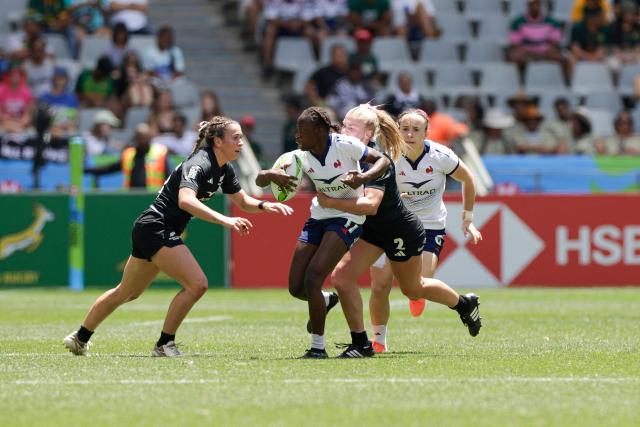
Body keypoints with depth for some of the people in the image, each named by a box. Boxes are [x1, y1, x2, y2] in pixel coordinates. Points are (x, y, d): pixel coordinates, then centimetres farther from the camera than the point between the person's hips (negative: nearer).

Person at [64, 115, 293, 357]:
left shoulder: (223, 169, 8)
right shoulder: (199, 164, -22)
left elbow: (242, 201, 19)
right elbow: (185, 200, -39)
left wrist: (265, 206, -2)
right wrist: (224, 220, -46)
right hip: (155, 228, -10)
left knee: (127, 293, 21)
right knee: (197, 284, -18)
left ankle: (79, 338, 33)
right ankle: (164, 345, -7)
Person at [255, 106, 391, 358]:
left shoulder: (343, 145, -17)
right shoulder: (301, 157, -4)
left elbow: (383, 160, -12)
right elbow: (260, 181, -5)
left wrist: (363, 177, -32)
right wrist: (270, 175, -29)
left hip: (347, 217, -6)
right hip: (318, 217, 6)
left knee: (312, 279, -19)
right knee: (296, 287, 1)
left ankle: (318, 347, -9)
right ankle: (325, 301, 37)